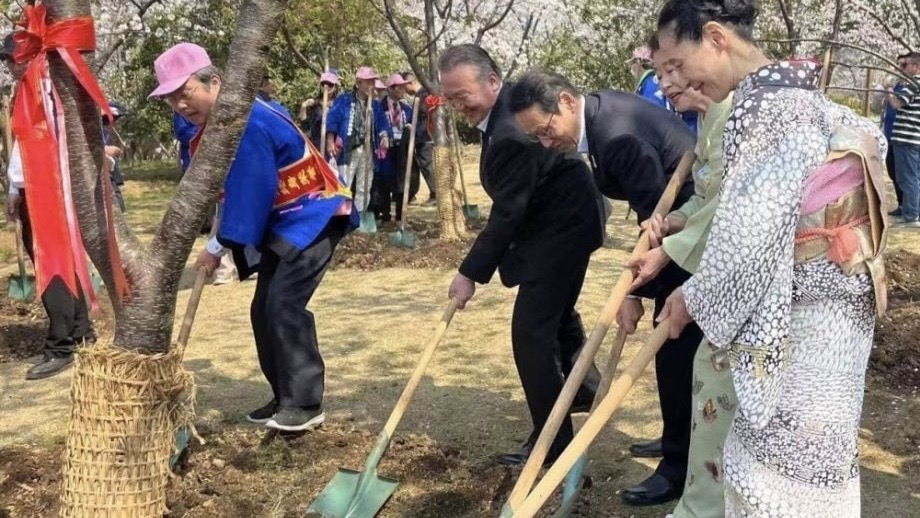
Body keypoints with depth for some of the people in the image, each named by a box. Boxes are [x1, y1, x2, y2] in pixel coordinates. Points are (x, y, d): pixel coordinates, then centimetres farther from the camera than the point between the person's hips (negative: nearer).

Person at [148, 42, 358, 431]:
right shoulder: (214, 124, 5)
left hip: (314, 215, -10)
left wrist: (219, 246, -19)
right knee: (264, 308, 8)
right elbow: (235, 190, 8)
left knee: (284, 304, -17)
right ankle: (285, 398, 17)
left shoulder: (247, 121, -26)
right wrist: (222, 243, -3)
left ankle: (306, 403, -8)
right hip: (283, 222, 10)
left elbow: (249, 191, -26)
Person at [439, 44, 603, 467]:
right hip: (565, 220, 11)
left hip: (561, 230, -11)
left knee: (531, 332, -9)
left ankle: (551, 441, 0)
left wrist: (471, 273, -21)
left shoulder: (510, 134, -31)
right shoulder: (510, 104, 2)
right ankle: (584, 387, 50)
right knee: (556, 314, 26)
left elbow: (507, 214, -27)